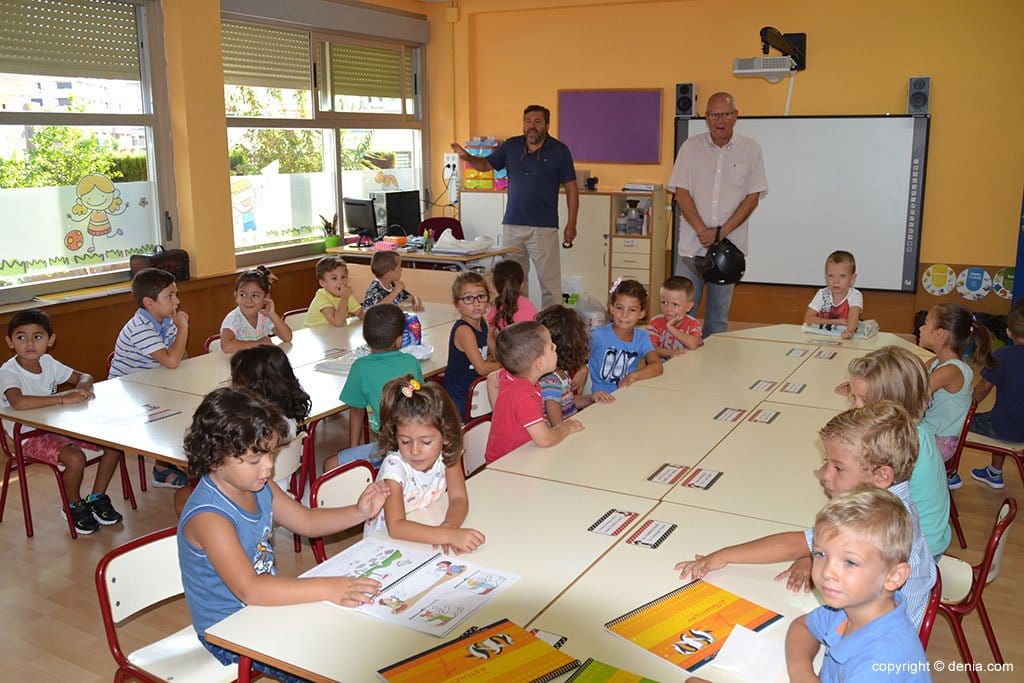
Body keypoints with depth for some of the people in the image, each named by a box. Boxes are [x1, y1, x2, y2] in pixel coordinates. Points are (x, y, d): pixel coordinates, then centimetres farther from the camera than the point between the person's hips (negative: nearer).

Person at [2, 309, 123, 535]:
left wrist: (82, 387, -13)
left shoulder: (48, 362, 2)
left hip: (58, 426, 7)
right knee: (76, 458, -31)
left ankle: (97, 498, 13)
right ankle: (74, 507, 0)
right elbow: (18, 402, -40)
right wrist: (63, 398, -38)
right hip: (28, 438, -7)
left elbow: (84, 376, 12)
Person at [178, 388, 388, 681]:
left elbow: (307, 521, 9)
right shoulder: (208, 517, -29)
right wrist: (327, 588, -42)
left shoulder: (259, 487, -3)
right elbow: (249, 589, -37)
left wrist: (359, 512, -9)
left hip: (267, 603, 8)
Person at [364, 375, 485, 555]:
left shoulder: (446, 454, -10)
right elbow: (395, 527, -31)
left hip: (424, 540, 4)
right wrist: (450, 535, -40)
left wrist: (448, 527, -31)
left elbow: (459, 498, -10)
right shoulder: (394, 466, -22)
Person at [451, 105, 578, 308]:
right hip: (512, 225, 4)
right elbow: (486, 164, 17)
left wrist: (571, 225, -4)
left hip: (544, 228, -3)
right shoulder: (511, 146, 7)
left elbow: (571, 189, 1)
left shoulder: (559, 151, -1)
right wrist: (467, 157, -5)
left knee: (550, 283, -3)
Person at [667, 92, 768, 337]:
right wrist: (702, 231, -12)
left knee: (719, 313, 8)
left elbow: (753, 197, 0)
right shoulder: (691, 147, 4)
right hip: (692, 244, 0)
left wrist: (721, 232, -10)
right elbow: (681, 192, -1)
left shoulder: (750, 149, 4)